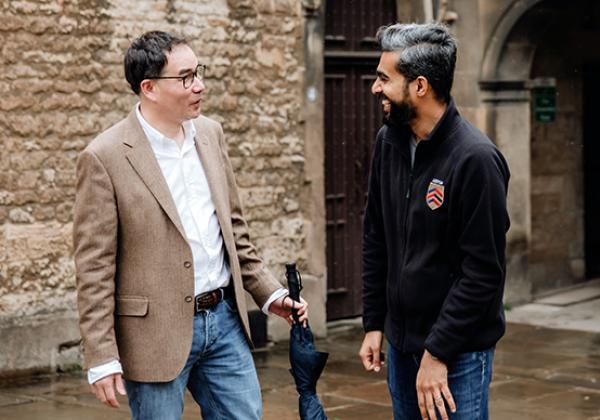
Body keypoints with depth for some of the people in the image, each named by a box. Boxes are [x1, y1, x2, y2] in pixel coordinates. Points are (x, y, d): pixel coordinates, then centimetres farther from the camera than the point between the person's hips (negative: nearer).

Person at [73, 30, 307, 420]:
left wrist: (269, 293, 12)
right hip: (158, 333, -6)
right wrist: (102, 358, -13)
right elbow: (94, 267, -12)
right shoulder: (105, 157, -13)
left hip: (224, 318, 6)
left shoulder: (209, 133, 6)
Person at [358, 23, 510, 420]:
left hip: (458, 352, -7)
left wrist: (437, 351, -18)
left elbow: (483, 271, -19)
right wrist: (374, 324, 9)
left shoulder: (475, 158, -19)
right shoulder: (389, 142, 2)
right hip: (401, 342, 7)